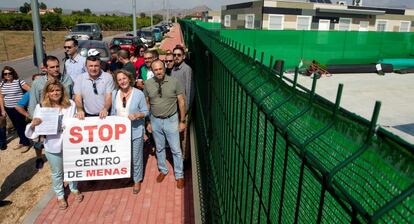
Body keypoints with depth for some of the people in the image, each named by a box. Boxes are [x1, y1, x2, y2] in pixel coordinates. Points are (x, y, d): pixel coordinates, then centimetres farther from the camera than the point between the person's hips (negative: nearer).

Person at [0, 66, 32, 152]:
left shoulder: (19, 82, -11)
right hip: (9, 109, 5)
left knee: (21, 125, 1)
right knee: (16, 126, 15)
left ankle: (27, 143, 15)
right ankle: (22, 142, 30)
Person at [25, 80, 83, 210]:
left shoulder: (71, 104, -8)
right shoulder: (41, 107, -9)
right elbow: (33, 133, -7)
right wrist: (33, 125, -28)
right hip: (53, 147, -1)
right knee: (57, 173, 17)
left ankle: (74, 189, 48)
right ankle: (60, 195, 41)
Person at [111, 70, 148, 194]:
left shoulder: (139, 94, -10)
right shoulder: (114, 94, 1)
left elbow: (145, 112, -6)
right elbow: (113, 112, 10)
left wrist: (137, 115, -24)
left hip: (135, 131, -3)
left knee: (136, 157, 7)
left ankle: (137, 180, 28)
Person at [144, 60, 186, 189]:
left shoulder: (174, 82, -12)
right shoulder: (148, 84, -5)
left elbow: (181, 102, -7)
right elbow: (147, 103, 5)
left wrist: (182, 121, -6)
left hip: (171, 120, -2)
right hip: (155, 120, 3)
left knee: (176, 149, 6)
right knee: (159, 148, 18)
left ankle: (179, 175, 23)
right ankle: (163, 170, 38)